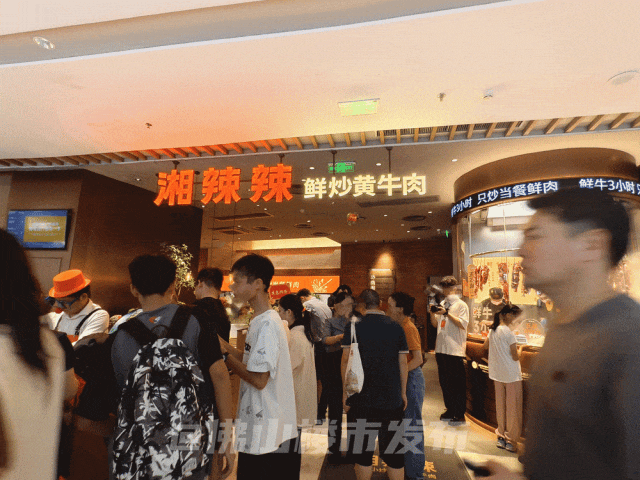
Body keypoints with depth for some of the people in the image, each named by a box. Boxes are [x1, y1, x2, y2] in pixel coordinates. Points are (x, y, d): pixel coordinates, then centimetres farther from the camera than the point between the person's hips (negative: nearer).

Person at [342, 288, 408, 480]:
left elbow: (346, 360, -7)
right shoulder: (396, 328, 1)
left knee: (362, 452, 11)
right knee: (394, 450, 15)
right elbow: (403, 362, 5)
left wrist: (345, 391, 2)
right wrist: (403, 392, 14)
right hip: (392, 399, 2)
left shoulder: (353, 327, -6)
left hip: (361, 398, -2)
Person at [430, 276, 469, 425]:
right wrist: (433, 314, -1)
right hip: (442, 349, 7)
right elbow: (436, 324, 18)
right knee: (444, 382, 14)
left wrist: (447, 313, -18)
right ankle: (450, 410, 27)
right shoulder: (442, 304, 13)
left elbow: (463, 324, -15)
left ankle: (460, 415, 12)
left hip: (455, 350, -6)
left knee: (458, 384, 1)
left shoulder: (461, 305, -4)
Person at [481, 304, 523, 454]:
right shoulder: (508, 332, -17)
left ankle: (501, 437, 24)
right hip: (511, 375, -7)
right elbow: (516, 357, -14)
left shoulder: (493, 330, 5)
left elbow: (485, 346, 19)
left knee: (500, 406, 15)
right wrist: (520, 348, 4)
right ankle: (511, 440, 12)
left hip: (497, 374, 7)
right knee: (513, 407, 5)